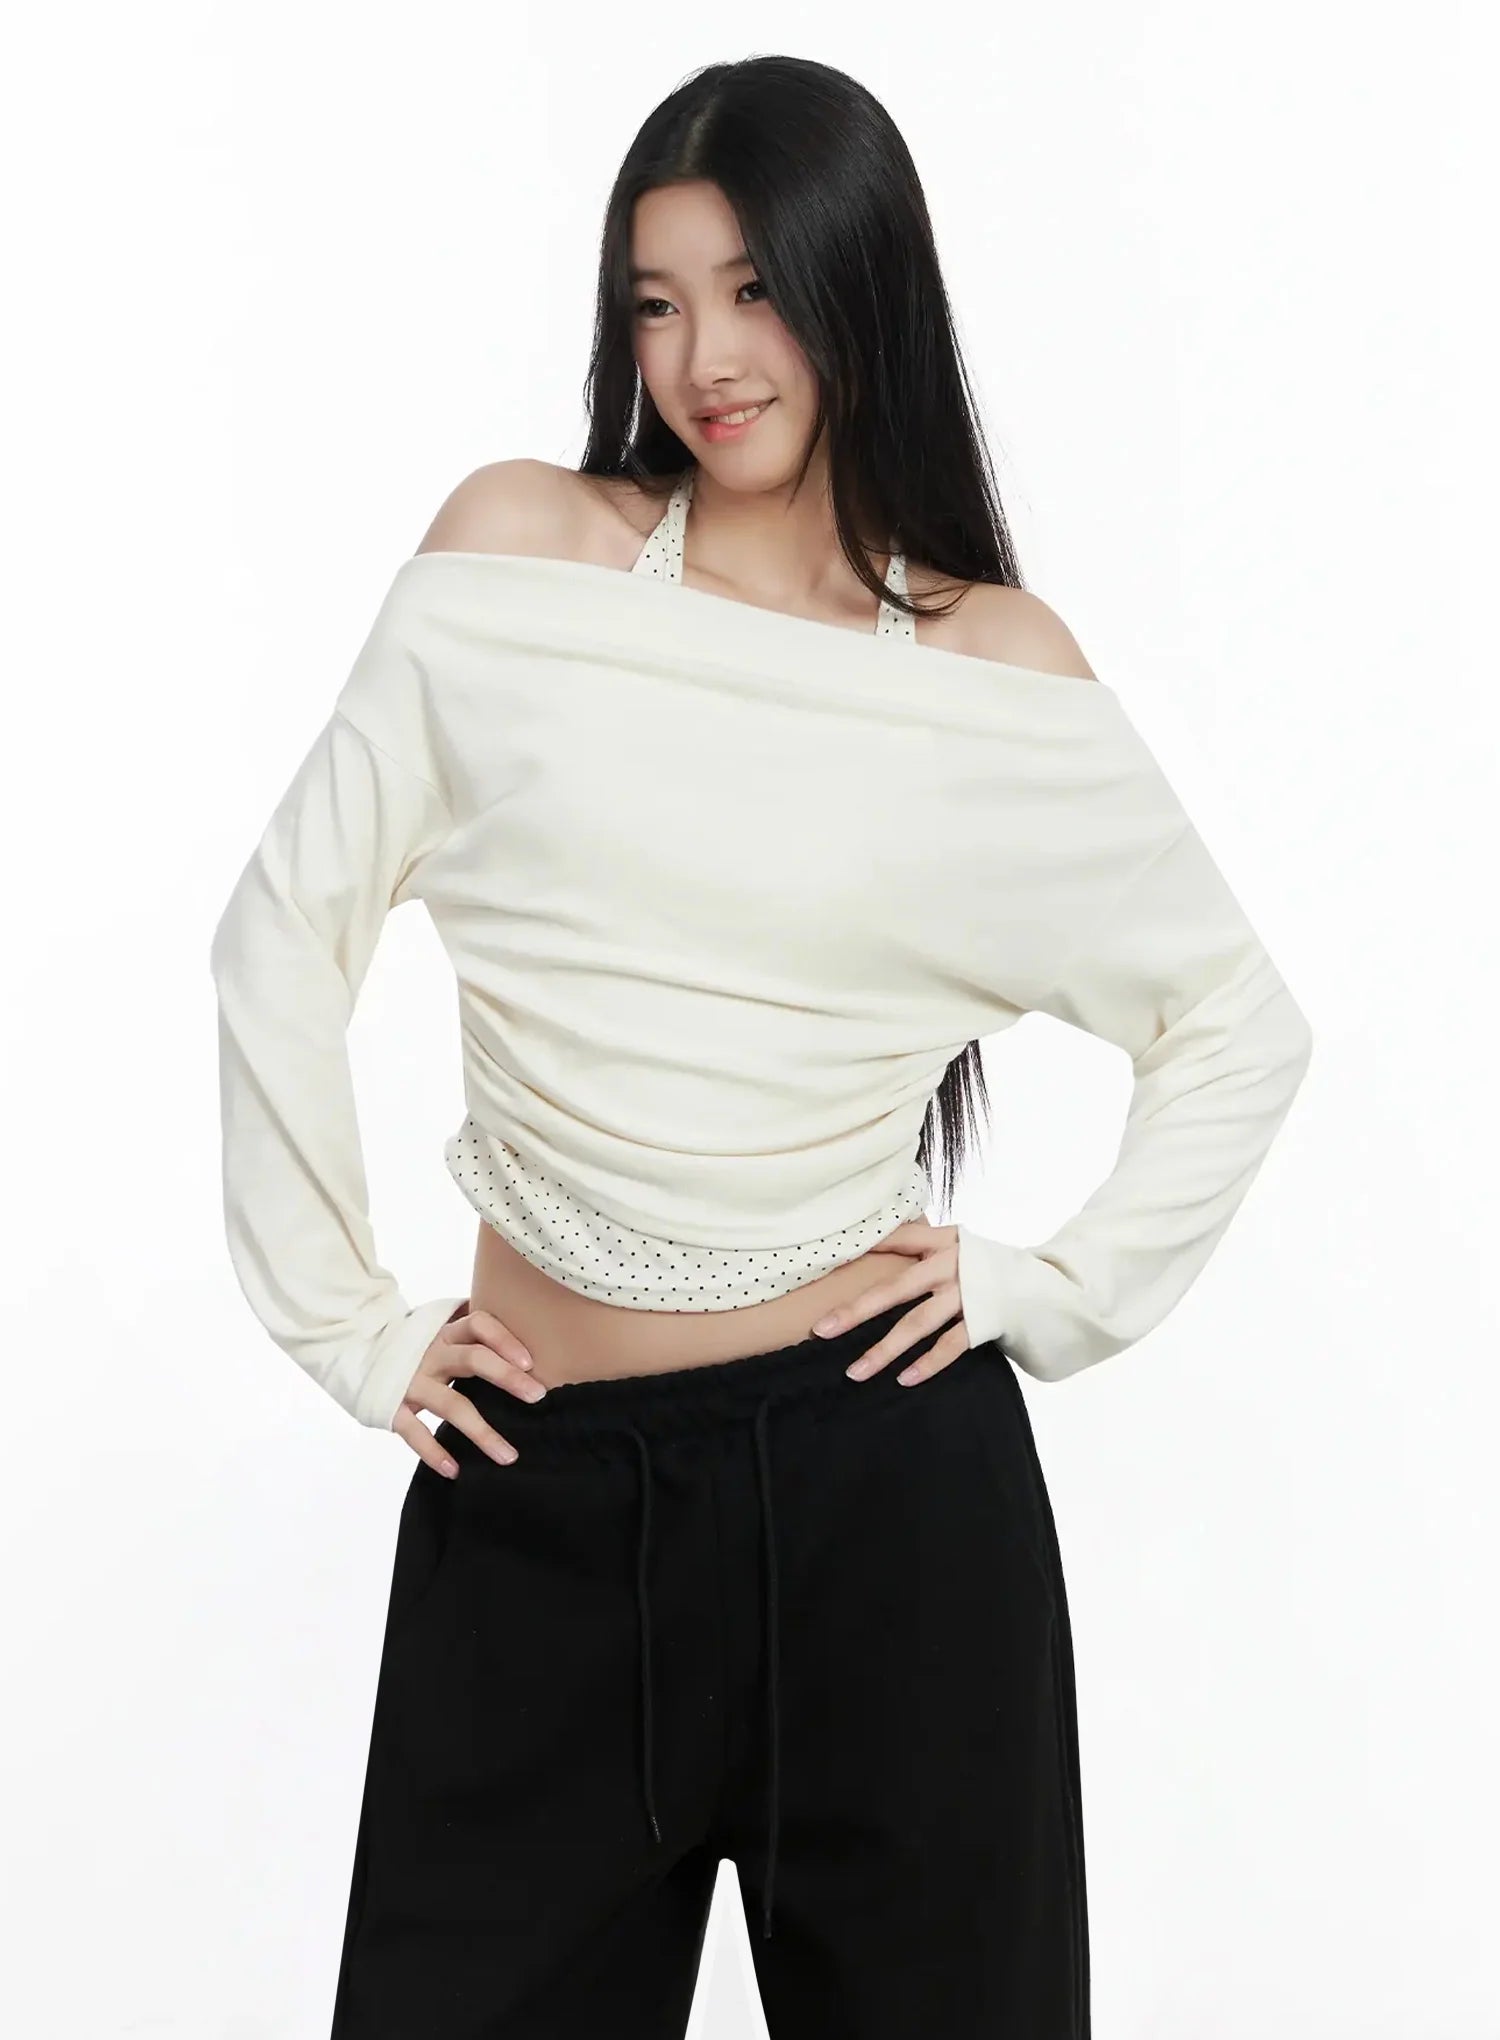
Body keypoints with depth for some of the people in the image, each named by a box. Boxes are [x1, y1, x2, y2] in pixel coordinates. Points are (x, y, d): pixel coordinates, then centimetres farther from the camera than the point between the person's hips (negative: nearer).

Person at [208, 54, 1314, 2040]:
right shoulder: (520, 546, 0)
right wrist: (345, 1324, 1)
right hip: (536, 1483, 1)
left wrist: (1057, 1290, 1)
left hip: (883, 1466, 0)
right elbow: (287, 935, 3)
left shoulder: (998, 664, 0)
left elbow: (1239, 1023, 11)